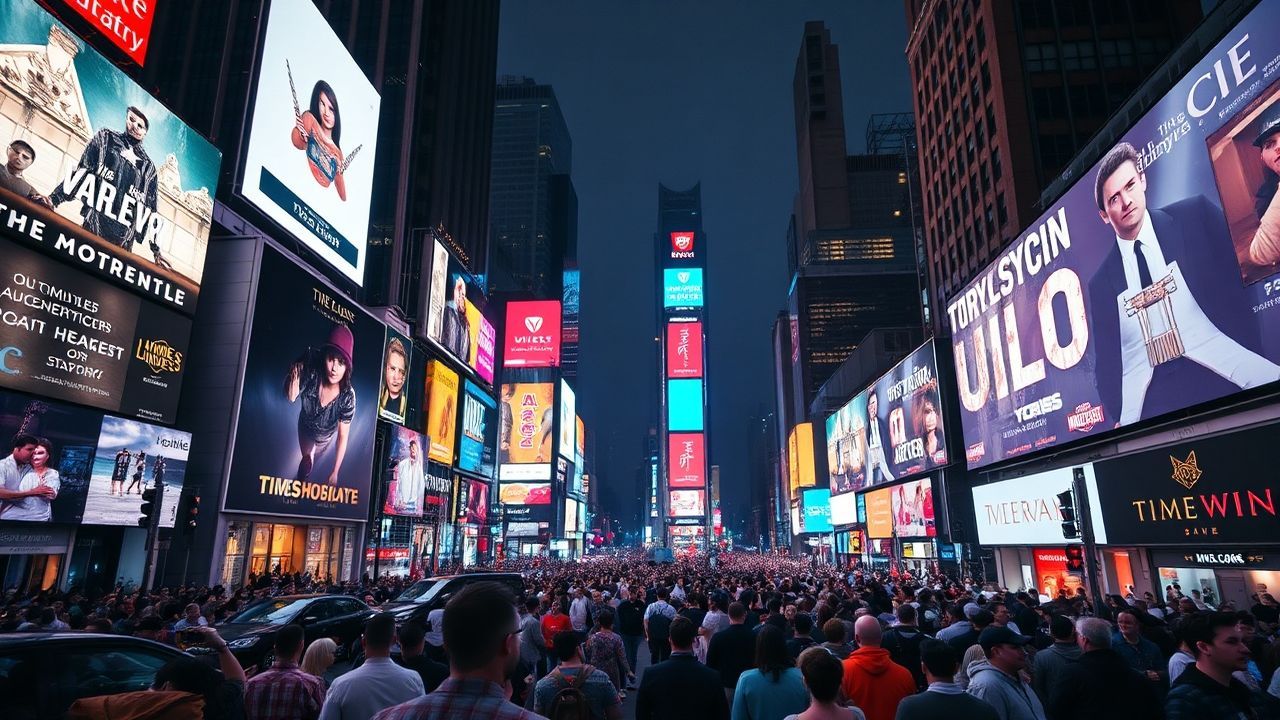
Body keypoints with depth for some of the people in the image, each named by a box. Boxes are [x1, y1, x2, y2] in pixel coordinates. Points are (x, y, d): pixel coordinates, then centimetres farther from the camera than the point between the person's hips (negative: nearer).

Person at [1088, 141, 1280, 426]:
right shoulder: (1100, 283, 10)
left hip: (1224, 376, 1)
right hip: (1150, 401, 0)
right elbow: (1107, 361, 11)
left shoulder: (1195, 215, 8)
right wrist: (1120, 417, -4)